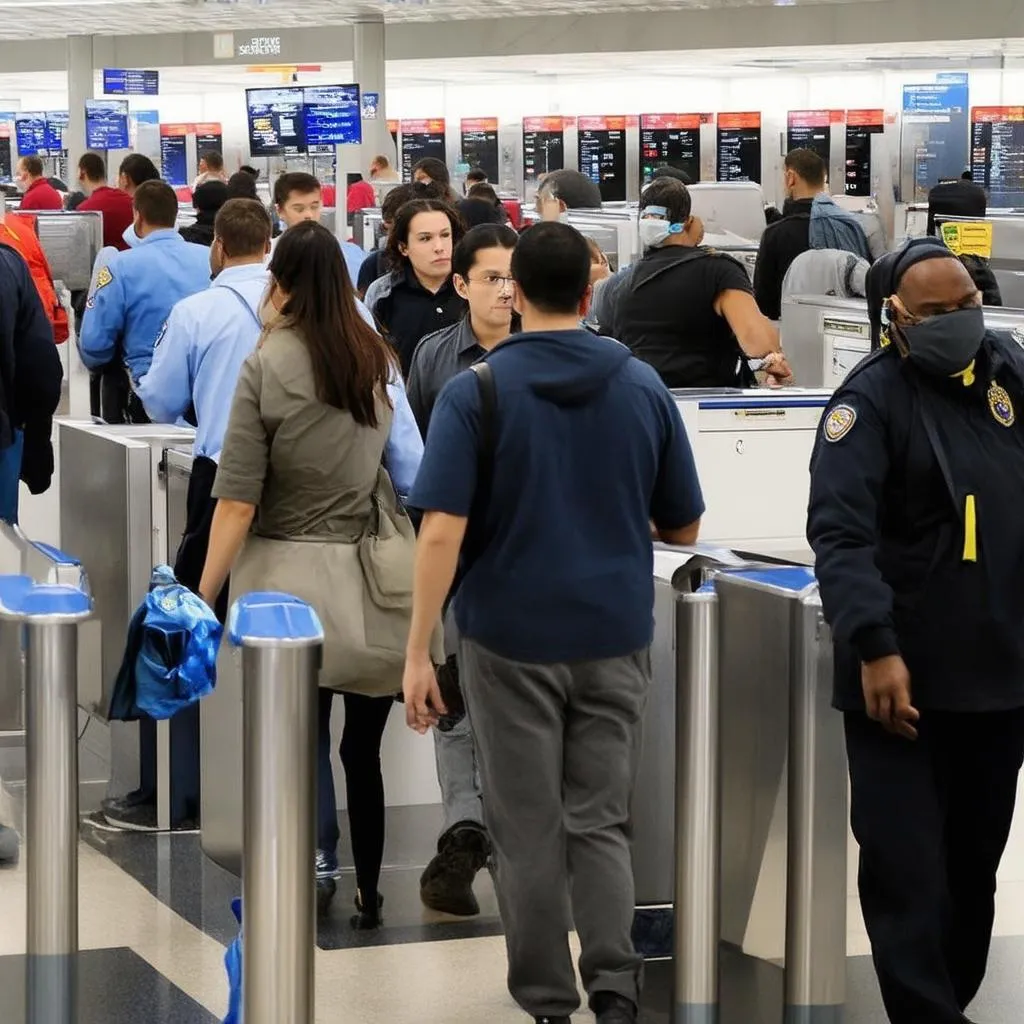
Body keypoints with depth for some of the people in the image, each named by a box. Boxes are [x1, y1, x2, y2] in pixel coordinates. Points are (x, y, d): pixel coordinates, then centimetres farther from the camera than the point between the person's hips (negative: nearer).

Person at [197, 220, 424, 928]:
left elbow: (237, 499, -9)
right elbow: (412, 471, 6)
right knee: (364, 745, 9)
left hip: (292, 571, -3)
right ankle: (368, 891, 14)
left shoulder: (267, 368, -7)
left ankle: (313, 854, -8)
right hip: (372, 574, 3)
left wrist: (205, 595, -3)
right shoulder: (379, 362, 3)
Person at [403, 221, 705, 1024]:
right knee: (602, 821, 11)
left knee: (529, 831, 7)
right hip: (614, 638, 2)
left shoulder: (477, 392, -9)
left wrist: (418, 653, -12)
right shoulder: (645, 388, 0)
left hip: (513, 641, -2)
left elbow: (442, 532, -16)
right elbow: (684, 528, 7)